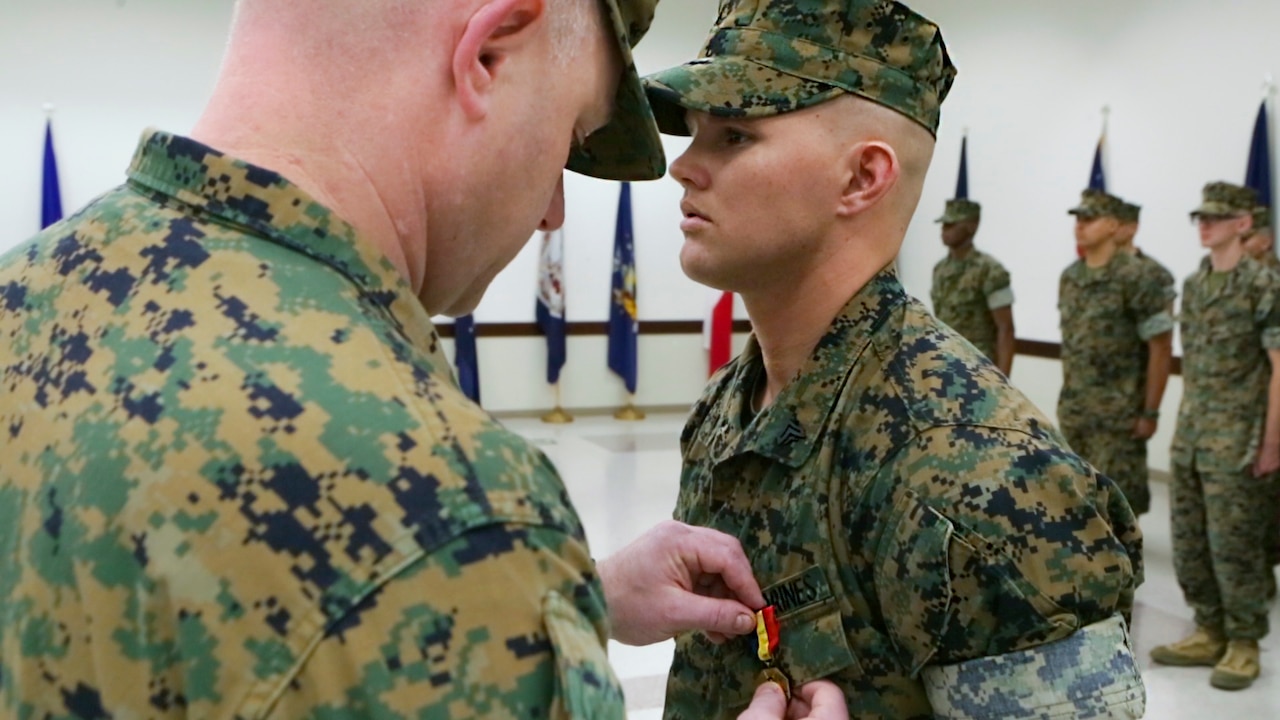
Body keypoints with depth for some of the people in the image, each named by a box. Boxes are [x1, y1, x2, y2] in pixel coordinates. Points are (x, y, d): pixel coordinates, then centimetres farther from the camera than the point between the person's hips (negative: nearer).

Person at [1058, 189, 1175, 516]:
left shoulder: (1137, 278, -13)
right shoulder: (1069, 277, 9)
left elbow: (1161, 348, -12)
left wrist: (1150, 411, -13)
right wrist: (1067, 396, 13)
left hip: (1118, 414, -7)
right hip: (1073, 410, 7)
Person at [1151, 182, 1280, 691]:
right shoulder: (1192, 284, 11)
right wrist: (1185, 423, 15)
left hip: (1235, 440, -7)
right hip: (1189, 436, 7)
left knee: (1234, 545, 0)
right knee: (1188, 543, 12)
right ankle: (1209, 633, 25)